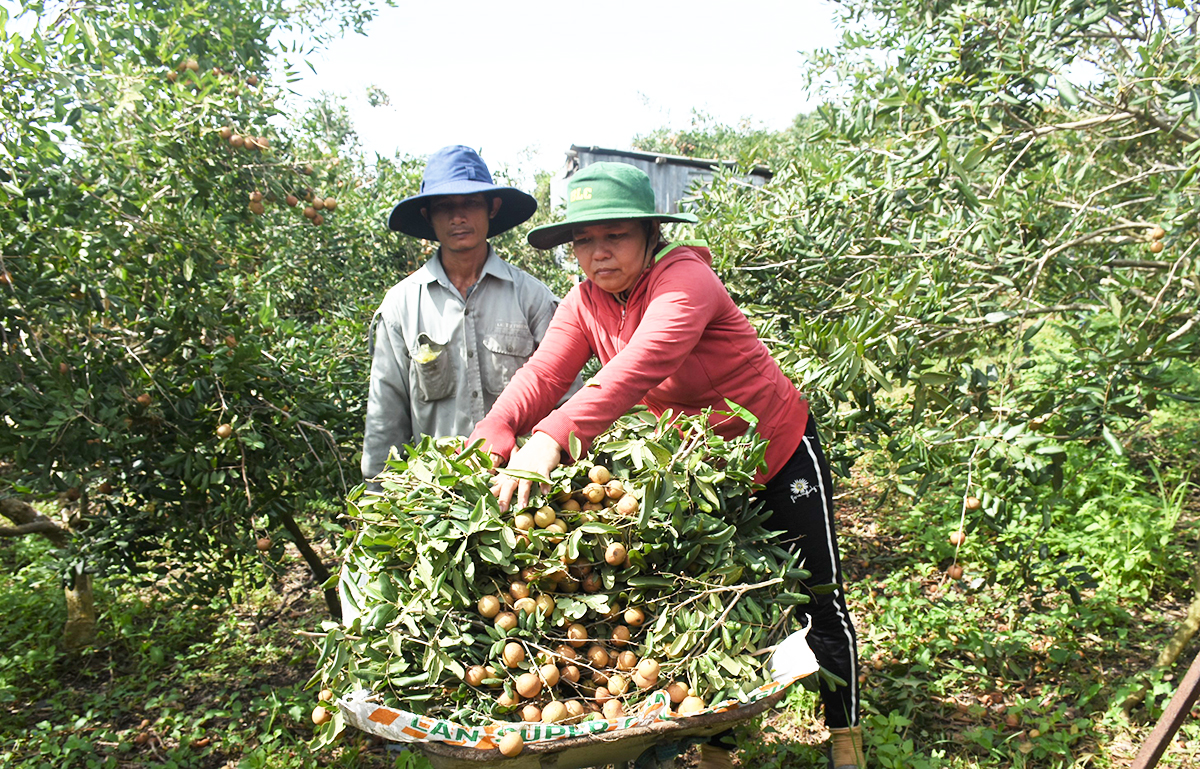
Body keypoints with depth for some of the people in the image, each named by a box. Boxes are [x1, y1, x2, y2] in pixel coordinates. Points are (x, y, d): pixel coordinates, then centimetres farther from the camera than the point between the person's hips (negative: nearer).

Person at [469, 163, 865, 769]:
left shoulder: (684, 278, -30)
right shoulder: (585, 301, -8)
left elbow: (640, 367, -47)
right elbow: (541, 375, -19)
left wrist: (551, 437, -59)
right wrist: (487, 445, -38)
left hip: (778, 452, -5)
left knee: (818, 601, 8)